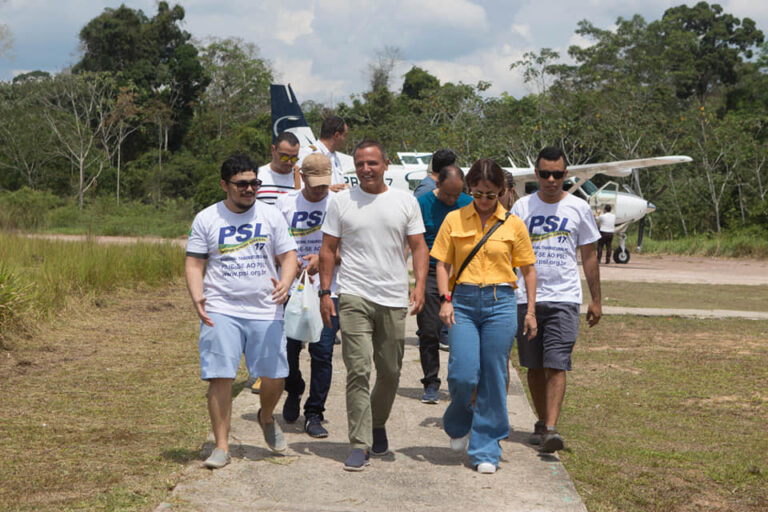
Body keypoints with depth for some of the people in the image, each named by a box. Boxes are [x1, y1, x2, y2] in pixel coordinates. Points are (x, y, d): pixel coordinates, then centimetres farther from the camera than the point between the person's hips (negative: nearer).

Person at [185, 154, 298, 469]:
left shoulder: (271, 216, 8)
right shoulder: (206, 219, 5)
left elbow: (288, 256, 8)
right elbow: (194, 263, 5)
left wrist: (285, 282, -13)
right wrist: (196, 297, -12)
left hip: (265, 310, 1)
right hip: (221, 311, -1)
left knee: (275, 375, 1)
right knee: (220, 376, -7)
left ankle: (266, 418, 33)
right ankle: (222, 446, 3)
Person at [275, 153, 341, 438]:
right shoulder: (285, 203, 6)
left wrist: (322, 259, -16)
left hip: (327, 290, -1)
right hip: (292, 288, 1)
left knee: (322, 352, -4)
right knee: (288, 348, 0)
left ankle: (314, 414, 6)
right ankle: (294, 391, 32)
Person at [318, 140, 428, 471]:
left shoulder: (406, 202, 7)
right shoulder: (341, 202, 4)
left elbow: (418, 246, 5)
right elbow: (328, 250, 6)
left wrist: (419, 285, -8)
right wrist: (325, 292, -2)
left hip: (394, 299, 2)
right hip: (354, 297, -2)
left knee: (390, 372, 10)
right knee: (358, 371, -10)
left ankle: (377, 424, 35)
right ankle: (360, 444, -8)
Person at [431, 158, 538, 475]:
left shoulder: (513, 224, 6)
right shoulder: (454, 220, 6)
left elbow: (528, 269, 11)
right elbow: (442, 263, 9)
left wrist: (531, 311, 6)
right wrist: (445, 300, -4)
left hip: (500, 303, 0)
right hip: (463, 301, 0)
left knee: (493, 378, -1)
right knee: (463, 375, -11)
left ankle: (485, 451, 9)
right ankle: (458, 426, 22)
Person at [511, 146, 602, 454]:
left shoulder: (578, 208, 5)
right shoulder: (522, 207, 5)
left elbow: (588, 257, 11)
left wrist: (596, 299, 10)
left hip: (564, 298, -2)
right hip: (526, 297, 2)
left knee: (556, 365, -12)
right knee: (534, 366, 8)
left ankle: (551, 428, -17)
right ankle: (542, 422, 22)